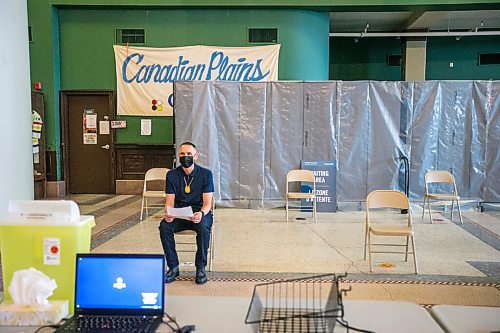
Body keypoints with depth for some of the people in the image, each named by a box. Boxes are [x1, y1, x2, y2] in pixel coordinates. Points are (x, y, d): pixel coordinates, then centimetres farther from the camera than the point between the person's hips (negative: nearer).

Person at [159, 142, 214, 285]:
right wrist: (168, 213, -24)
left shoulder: (206, 174, -6)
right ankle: (173, 267, -11)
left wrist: (201, 213, -32)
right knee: (164, 226, -28)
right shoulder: (172, 175, 1)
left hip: (199, 213, -2)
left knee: (204, 227, -35)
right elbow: (170, 201, -1)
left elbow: (207, 202, -10)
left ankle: (200, 268, -15)